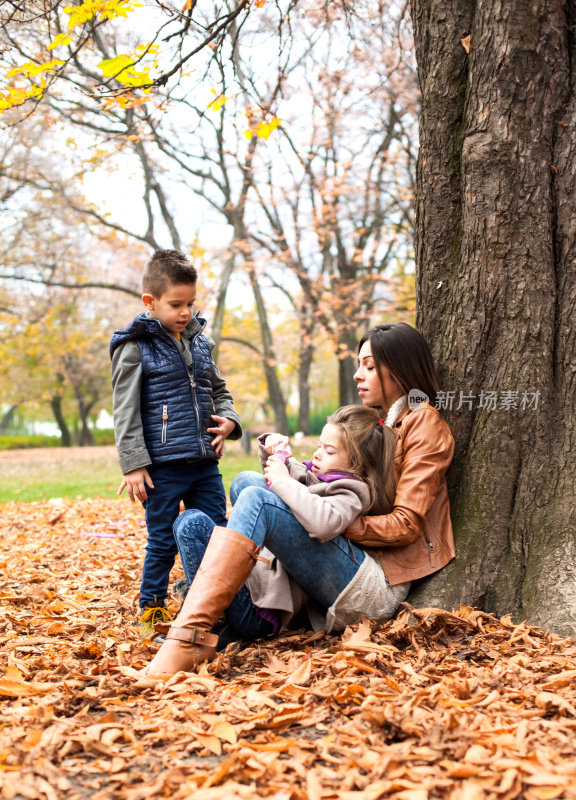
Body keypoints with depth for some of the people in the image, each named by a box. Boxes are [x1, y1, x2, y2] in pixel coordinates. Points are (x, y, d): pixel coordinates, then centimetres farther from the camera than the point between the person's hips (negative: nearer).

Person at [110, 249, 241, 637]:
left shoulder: (200, 342, 12)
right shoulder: (135, 348, -5)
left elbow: (218, 389, 23)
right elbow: (126, 411, -7)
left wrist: (229, 419, 3)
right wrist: (133, 464, -13)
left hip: (205, 462, 6)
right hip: (162, 466, -5)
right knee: (163, 542, 3)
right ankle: (152, 612, 20)